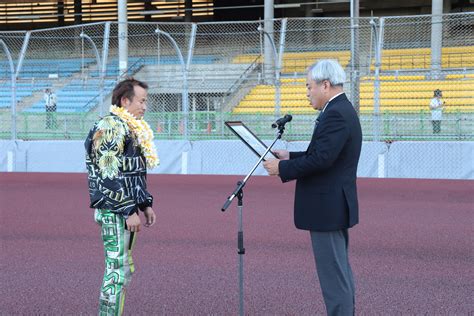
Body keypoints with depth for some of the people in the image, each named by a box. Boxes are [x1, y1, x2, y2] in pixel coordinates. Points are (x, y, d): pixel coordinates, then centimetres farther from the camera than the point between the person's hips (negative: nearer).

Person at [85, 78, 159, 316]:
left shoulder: (131, 128, 17)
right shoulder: (110, 128, -15)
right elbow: (109, 176, -20)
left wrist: (145, 204, 19)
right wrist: (129, 211, -21)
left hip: (127, 209, 10)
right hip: (114, 210, -10)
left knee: (123, 268, 15)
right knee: (117, 269, -9)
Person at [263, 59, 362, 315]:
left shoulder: (335, 115, -19)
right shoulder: (342, 110, 13)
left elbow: (321, 159, -26)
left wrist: (282, 168, -16)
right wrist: (290, 157, 10)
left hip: (327, 208, -11)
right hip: (335, 206, 11)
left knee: (333, 273, -6)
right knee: (340, 270, 17)